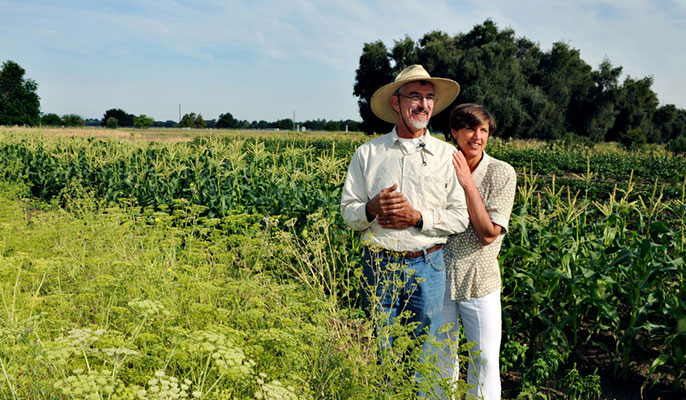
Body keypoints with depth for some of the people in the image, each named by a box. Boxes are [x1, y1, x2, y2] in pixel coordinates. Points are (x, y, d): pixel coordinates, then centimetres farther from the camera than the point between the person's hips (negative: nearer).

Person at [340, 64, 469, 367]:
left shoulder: (447, 155, 4)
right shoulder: (367, 153, 5)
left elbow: (460, 217, 1)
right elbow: (348, 211, 5)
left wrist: (418, 217, -14)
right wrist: (372, 208, -17)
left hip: (427, 266, 0)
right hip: (378, 266, 0)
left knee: (426, 357, 9)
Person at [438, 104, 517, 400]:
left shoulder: (502, 173, -7)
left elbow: (488, 234, -15)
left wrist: (467, 182, -19)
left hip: (479, 279, -1)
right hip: (439, 275, 1)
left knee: (485, 361, 7)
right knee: (439, 358, 15)